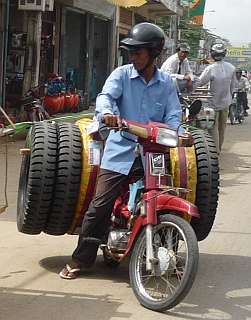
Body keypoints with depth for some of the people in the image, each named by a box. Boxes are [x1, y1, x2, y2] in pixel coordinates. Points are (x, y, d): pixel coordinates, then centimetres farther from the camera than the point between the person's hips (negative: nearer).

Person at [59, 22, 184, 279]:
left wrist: (171, 133, -20)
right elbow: (106, 95, -15)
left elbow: (173, 114, 2)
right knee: (100, 205, -5)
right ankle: (81, 259, 5)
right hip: (121, 150, -2)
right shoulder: (122, 74, 2)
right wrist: (106, 113, -38)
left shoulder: (165, 83, 8)